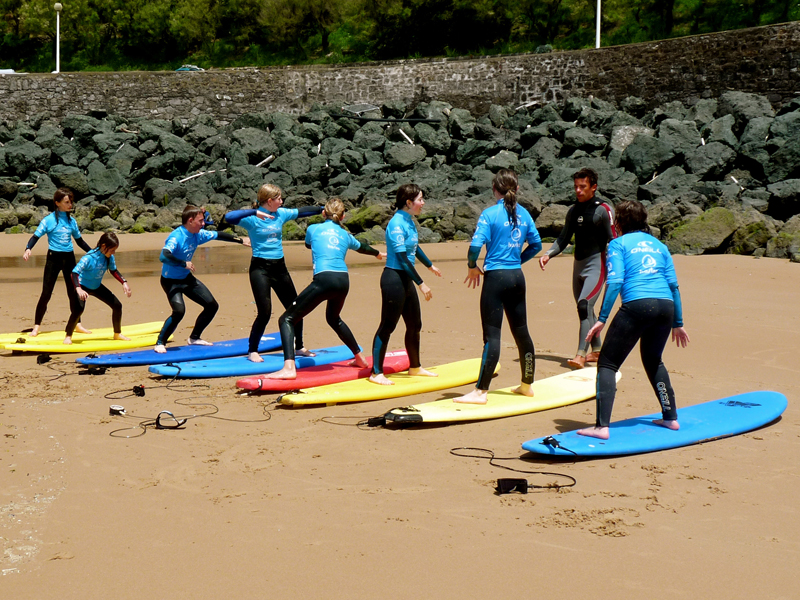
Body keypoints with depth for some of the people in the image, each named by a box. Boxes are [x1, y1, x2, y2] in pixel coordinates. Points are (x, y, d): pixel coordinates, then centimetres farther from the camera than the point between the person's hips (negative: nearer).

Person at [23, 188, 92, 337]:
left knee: (73, 292, 10)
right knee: (46, 293, -5)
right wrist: (28, 249, -27)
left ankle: (77, 324, 21)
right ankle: (36, 327, 2)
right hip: (54, 257, -5)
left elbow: (79, 240, 18)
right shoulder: (49, 220, -6)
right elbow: (36, 236, -9)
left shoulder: (71, 221, 7)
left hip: (69, 257, 5)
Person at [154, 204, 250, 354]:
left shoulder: (198, 234, -3)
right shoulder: (176, 237, -27)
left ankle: (194, 338, 24)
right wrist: (184, 264, -35)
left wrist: (241, 240, 18)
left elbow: (218, 235, 12)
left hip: (187, 278, 8)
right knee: (179, 311, -29)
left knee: (212, 306, 6)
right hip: (171, 280, -8)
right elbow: (164, 256, -42)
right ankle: (160, 343, -10)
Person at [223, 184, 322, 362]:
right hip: (260, 268, -6)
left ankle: (299, 347, 27)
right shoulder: (252, 218, -12)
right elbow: (229, 218, -27)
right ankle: (252, 351, 5)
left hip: (279, 267, 6)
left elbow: (302, 211, 18)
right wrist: (254, 212, -33)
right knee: (264, 313, -11)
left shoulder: (281, 214, 6)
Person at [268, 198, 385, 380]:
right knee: (333, 318, 35)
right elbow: (362, 247, 44)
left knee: (287, 319, -4)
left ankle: (289, 368, -25)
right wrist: (378, 254, 67)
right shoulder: (345, 235, 22)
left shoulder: (313, 229, 13)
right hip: (343, 280, 5)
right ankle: (359, 358, 42)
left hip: (324, 279, -5)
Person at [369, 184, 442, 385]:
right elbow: (402, 258, -22)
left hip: (406, 279, 9)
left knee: (414, 325, 16)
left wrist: (430, 266, 40)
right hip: (394, 278, -9)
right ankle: (376, 373, 1)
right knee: (387, 326, -5)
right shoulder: (397, 224, -19)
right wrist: (421, 283, -21)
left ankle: (415, 367, 31)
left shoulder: (409, 221, 9)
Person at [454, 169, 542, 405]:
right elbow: (536, 244, 14)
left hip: (496, 278, -6)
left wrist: (472, 267, -4)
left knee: (492, 335, -7)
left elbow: (475, 245, -20)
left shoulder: (490, 214, -10)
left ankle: (481, 391, -6)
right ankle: (527, 385, 27)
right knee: (521, 332, 15)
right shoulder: (524, 214, 7)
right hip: (517, 277, 6)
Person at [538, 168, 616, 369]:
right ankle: (596, 351, 25)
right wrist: (548, 254, -2)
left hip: (596, 265, -7)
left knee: (584, 305, -21)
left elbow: (612, 241, -8)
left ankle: (581, 355, -26)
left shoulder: (603, 210, -7)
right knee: (585, 311, 12)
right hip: (578, 265, 7)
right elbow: (563, 239, 15)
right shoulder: (573, 211, 11)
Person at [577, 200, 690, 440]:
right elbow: (673, 284, 18)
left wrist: (602, 319, -6)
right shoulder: (659, 245, 22)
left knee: (607, 364, 0)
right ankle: (671, 418, 30)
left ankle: (602, 426, -12)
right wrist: (678, 323, 24)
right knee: (653, 360, 29)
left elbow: (615, 282, -5)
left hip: (636, 305, -6)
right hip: (666, 306, 6)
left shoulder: (619, 243, 8)